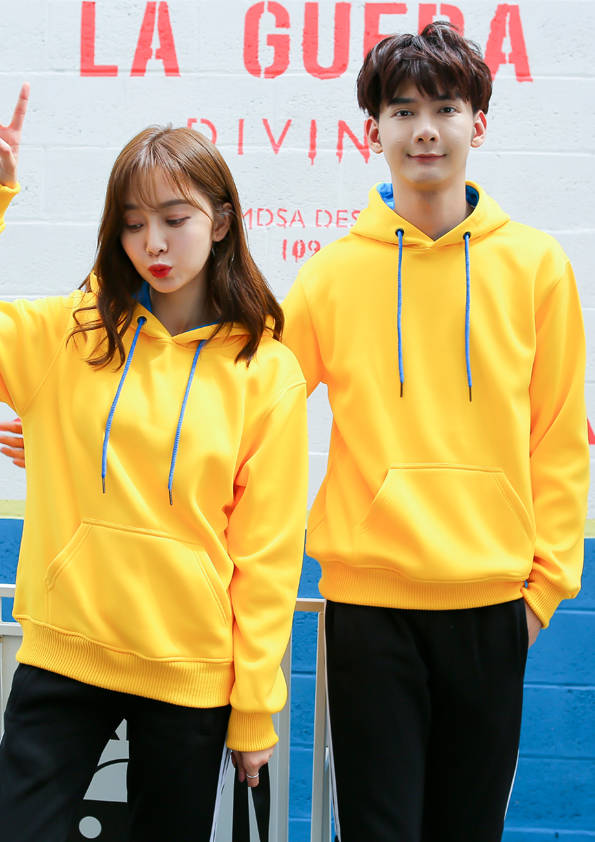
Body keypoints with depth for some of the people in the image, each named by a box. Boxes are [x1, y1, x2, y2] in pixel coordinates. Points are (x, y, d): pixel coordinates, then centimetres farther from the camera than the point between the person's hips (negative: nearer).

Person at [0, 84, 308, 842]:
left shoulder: (267, 372, -3)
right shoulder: (67, 336, 2)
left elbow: (266, 552, -2)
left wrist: (256, 707, -2)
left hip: (191, 673, -1)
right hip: (62, 657, 1)